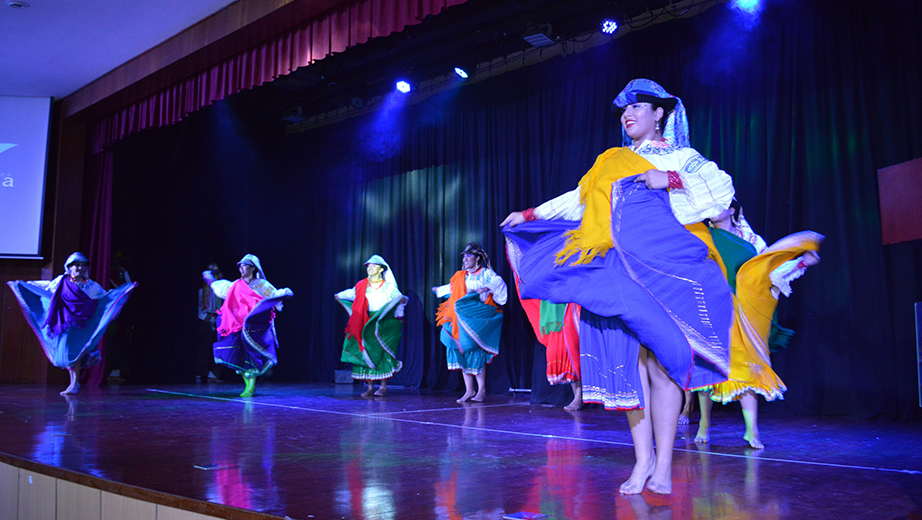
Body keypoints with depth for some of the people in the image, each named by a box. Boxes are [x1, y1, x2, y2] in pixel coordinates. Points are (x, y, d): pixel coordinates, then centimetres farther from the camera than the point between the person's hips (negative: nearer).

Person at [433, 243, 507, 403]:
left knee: (475, 352, -8)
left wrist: (486, 289, -31)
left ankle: (482, 390, 1)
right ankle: (469, 390, 8)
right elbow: (452, 288, 36)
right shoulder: (461, 276, 18)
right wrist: (439, 290, 50)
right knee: (462, 351, 2)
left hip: (477, 319, -6)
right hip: (461, 320, 6)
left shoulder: (486, 273, 0)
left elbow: (499, 283, -15)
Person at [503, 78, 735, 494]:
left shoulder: (680, 158, 12)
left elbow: (721, 189, -2)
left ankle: (663, 465, -2)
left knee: (660, 360, -9)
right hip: (616, 270, 4)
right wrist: (531, 215, 26)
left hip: (659, 267, -4)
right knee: (626, 361, -1)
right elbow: (578, 200, 27)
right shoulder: (612, 162, 26)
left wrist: (671, 180, -12)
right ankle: (643, 460, 5)